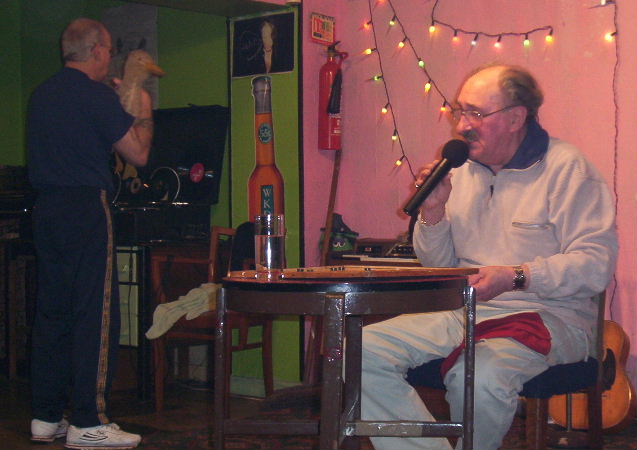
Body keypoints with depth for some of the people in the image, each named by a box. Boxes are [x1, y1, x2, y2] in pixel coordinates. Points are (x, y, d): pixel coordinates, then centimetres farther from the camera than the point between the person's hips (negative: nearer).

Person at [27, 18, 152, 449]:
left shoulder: (42, 94, 14)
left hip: (46, 208, 8)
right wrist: (144, 113, 10)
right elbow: (138, 153, -7)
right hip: (87, 208, -8)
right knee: (96, 314, -4)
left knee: (52, 311, 11)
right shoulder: (96, 96, -10)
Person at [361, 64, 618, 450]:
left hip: (547, 315, -6)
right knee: (361, 352, -15)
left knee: (477, 377, -37)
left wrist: (516, 276, -24)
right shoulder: (462, 170, 13)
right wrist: (434, 210, -1)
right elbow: (439, 266, 17)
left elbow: (597, 265, -14)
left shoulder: (565, 167, -5)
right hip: (462, 312, 6)